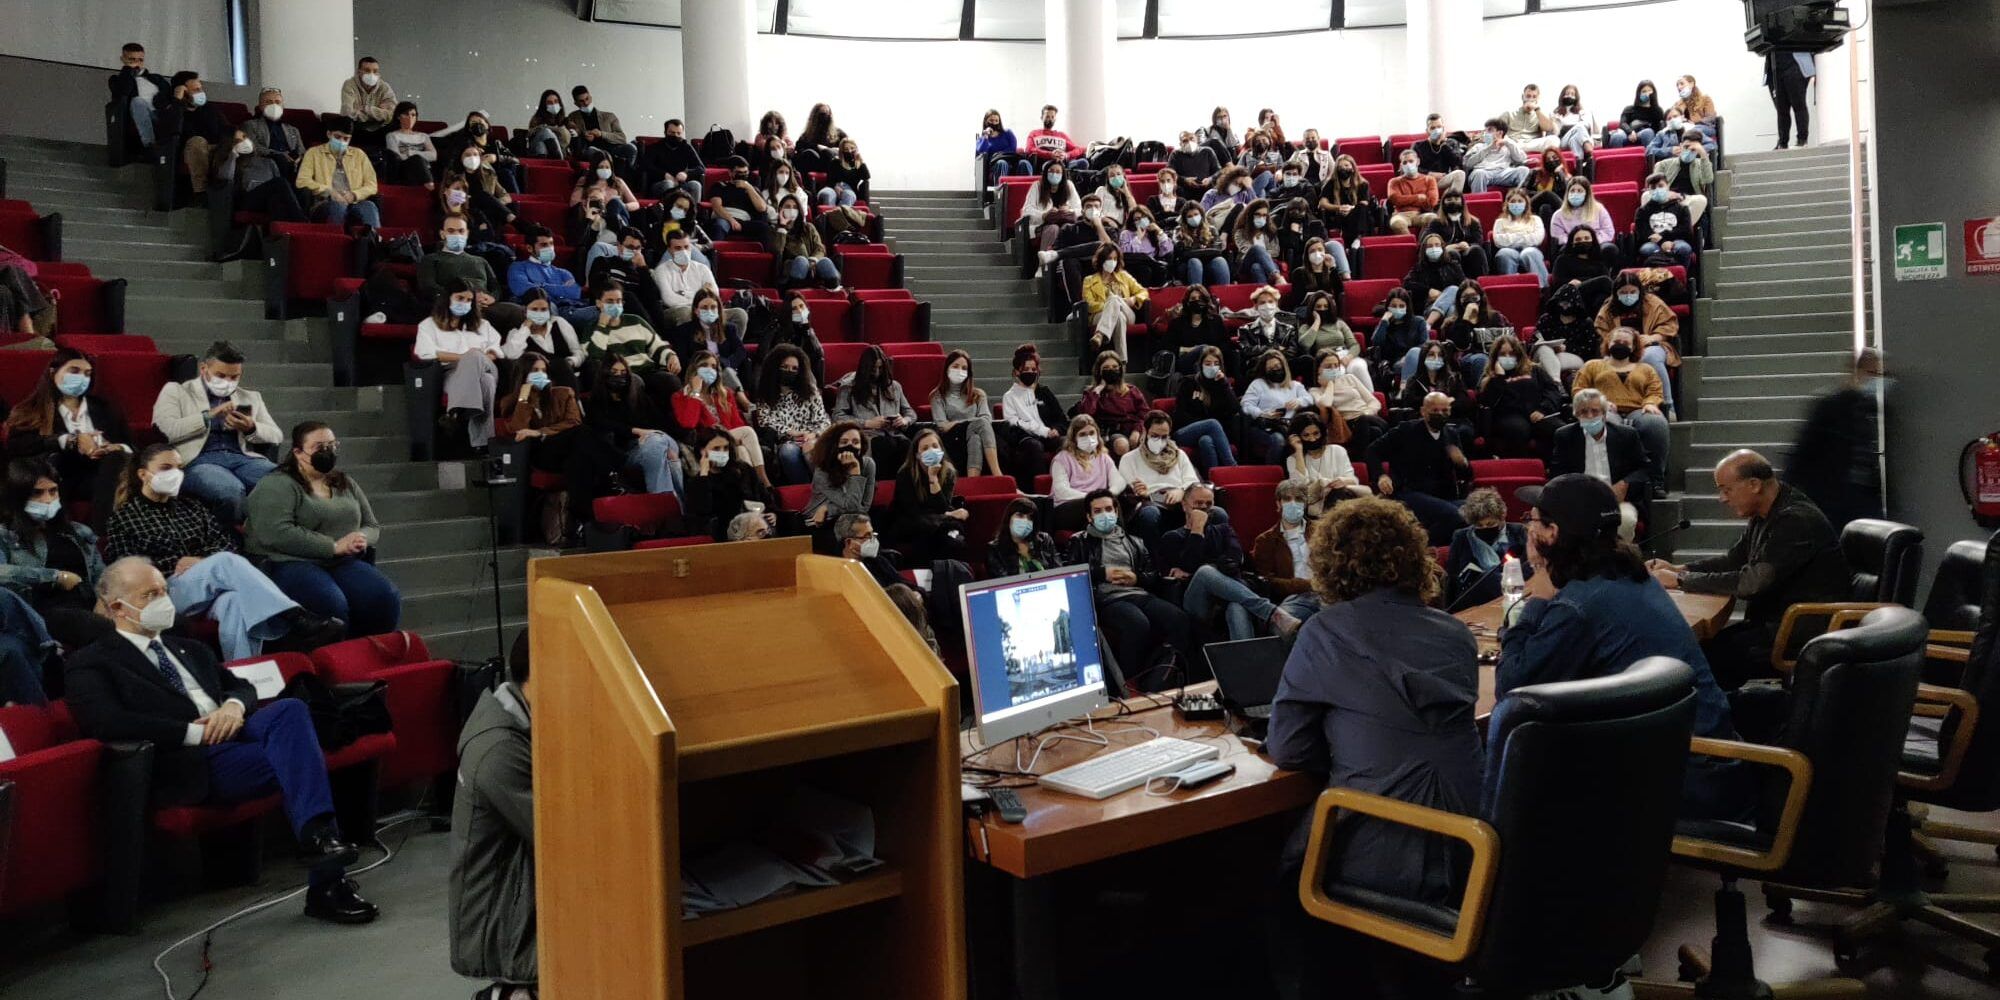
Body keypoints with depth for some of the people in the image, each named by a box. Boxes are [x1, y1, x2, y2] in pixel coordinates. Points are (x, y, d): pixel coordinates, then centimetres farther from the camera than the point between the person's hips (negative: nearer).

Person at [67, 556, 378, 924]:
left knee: (290, 708, -28)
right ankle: (328, 884, -29)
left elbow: (241, 686, 27)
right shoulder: (92, 664, 8)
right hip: (194, 762, -6)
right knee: (297, 755, -30)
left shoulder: (190, 650, 31)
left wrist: (233, 705, 1)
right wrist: (194, 732, -13)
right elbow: (106, 722, -10)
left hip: (238, 731, 6)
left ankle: (319, 838, -31)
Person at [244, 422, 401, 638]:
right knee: (332, 606, -37)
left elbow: (373, 527, 23)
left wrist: (363, 538, -3)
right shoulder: (277, 486, 0)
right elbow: (277, 533, -15)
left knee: (387, 600, -26)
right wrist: (334, 546, -17)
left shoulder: (347, 484, 21)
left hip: (345, 564, 6)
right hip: (291, 563, -5)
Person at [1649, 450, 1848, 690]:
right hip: (1773, 621, 9)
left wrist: (1681, 580, -19)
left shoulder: (1796, 520, -20)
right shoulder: (1766, 515, 9)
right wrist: (1679, 569, 5)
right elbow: (1734, 559, 21)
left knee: (1711, 654, -20)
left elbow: (1752, 582, -25)